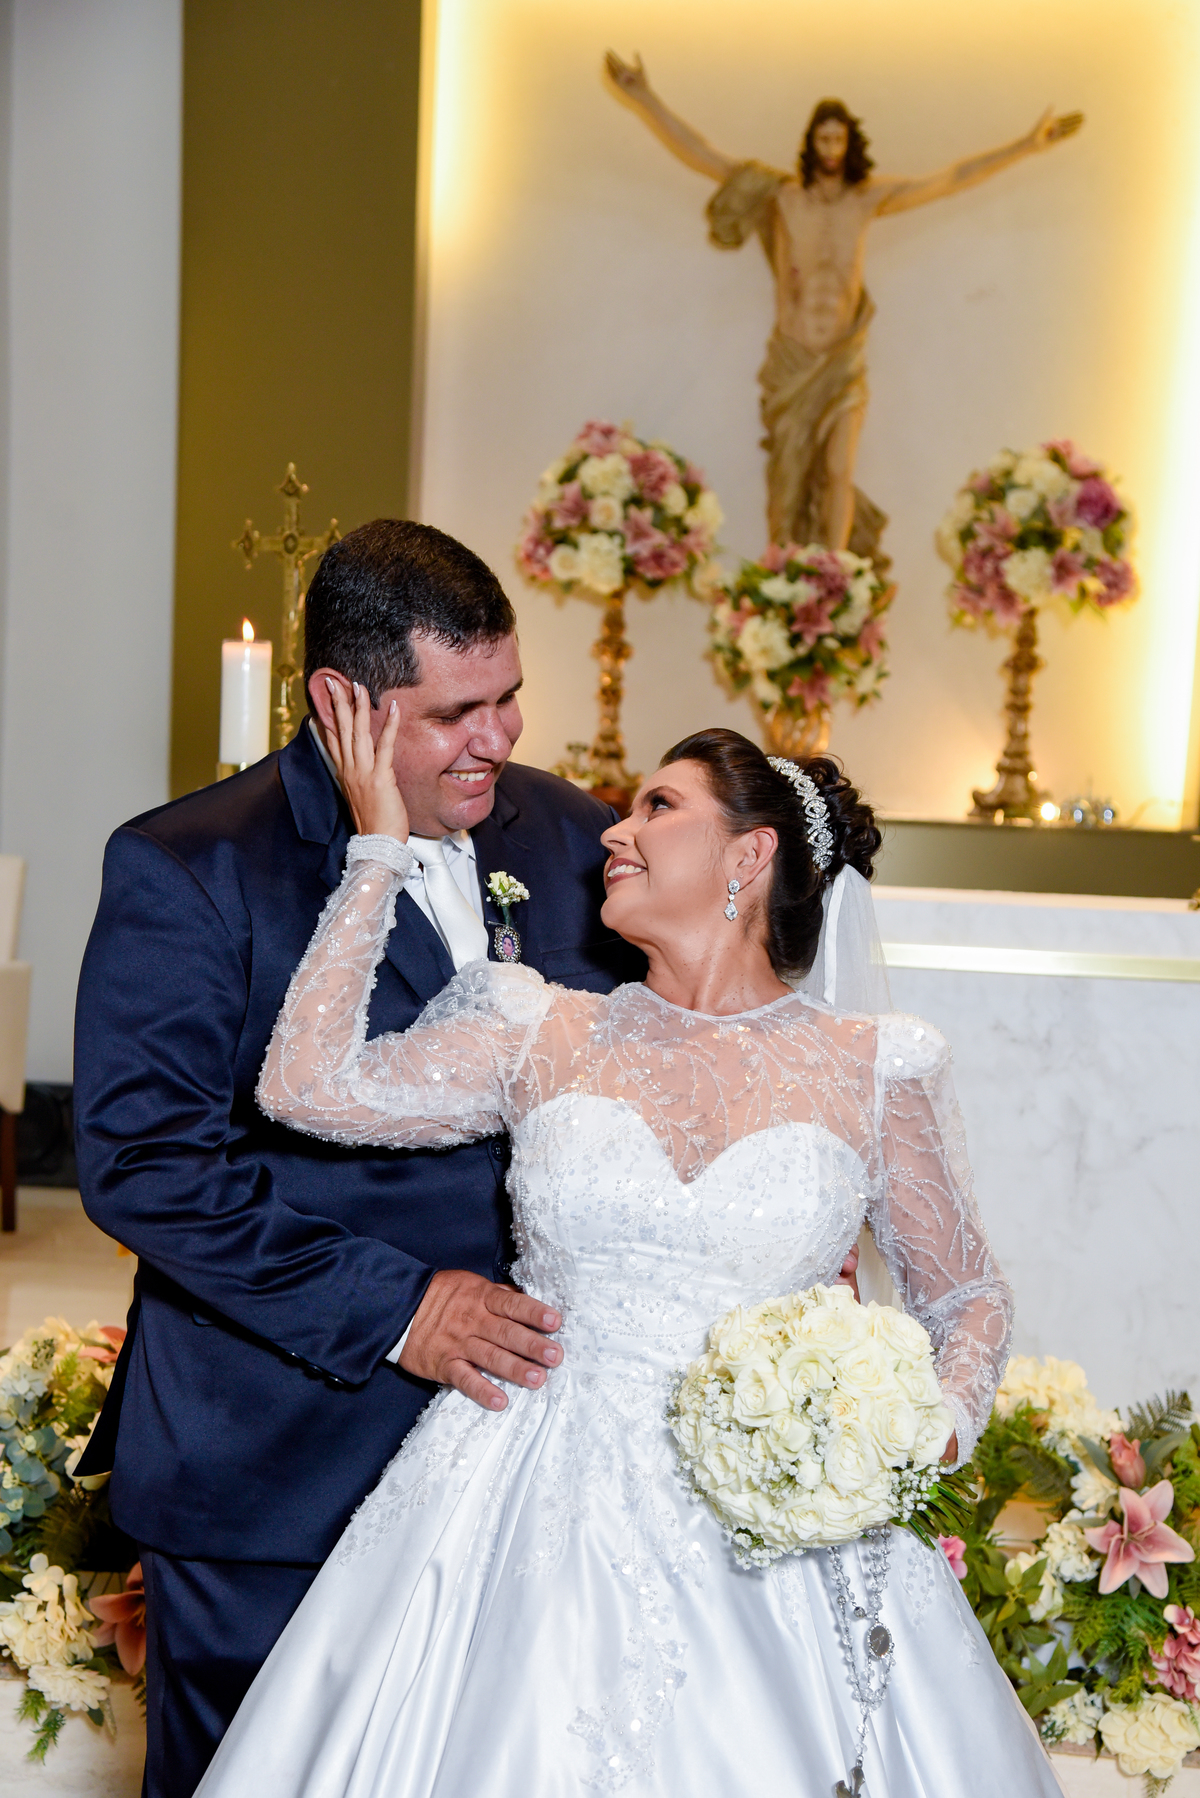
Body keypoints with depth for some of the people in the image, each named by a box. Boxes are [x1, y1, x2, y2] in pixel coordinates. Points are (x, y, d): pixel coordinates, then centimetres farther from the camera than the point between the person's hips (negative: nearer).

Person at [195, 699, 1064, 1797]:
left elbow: (971, 1300, 10)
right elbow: (306, 1083, -6)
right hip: (542, 1522, 1)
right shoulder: (542, 1035, 3)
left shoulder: (873, 1071, 0)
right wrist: (382, 850, -2)